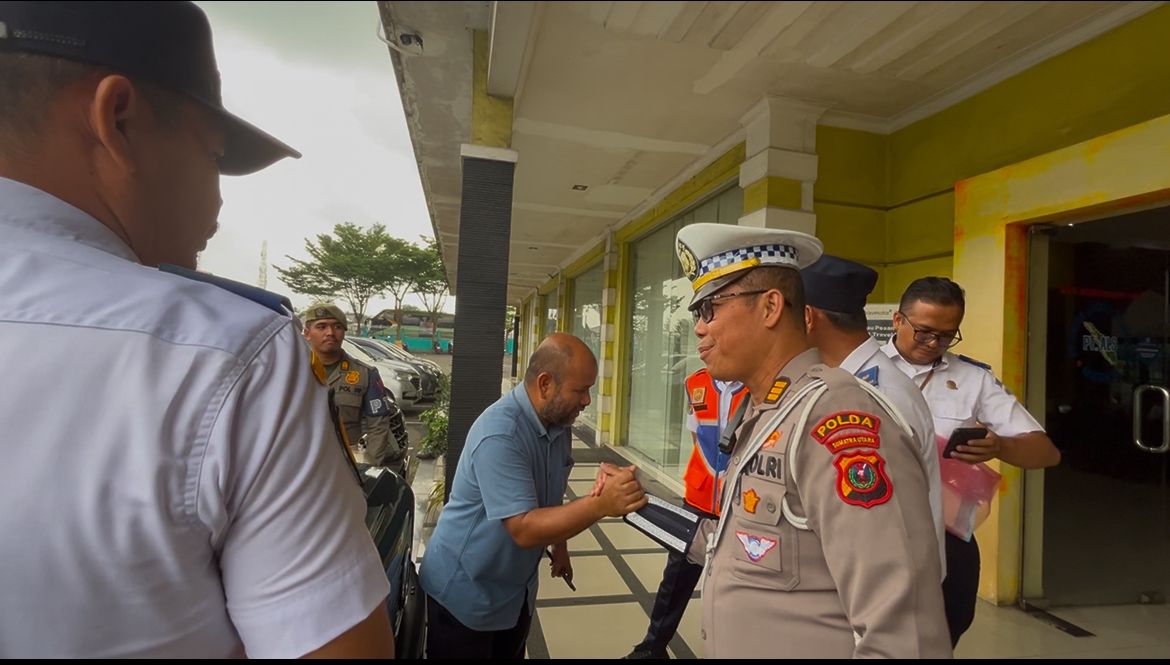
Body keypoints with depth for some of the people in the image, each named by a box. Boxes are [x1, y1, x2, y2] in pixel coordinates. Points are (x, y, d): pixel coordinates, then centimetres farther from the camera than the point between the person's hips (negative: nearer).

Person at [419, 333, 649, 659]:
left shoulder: (558, 423, -3)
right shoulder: (499, 434, -31)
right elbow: (525, 529, -34)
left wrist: (560, 548, 15)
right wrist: (602, 504, -42)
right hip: (465, 593, -7)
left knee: (511, 655, 22)